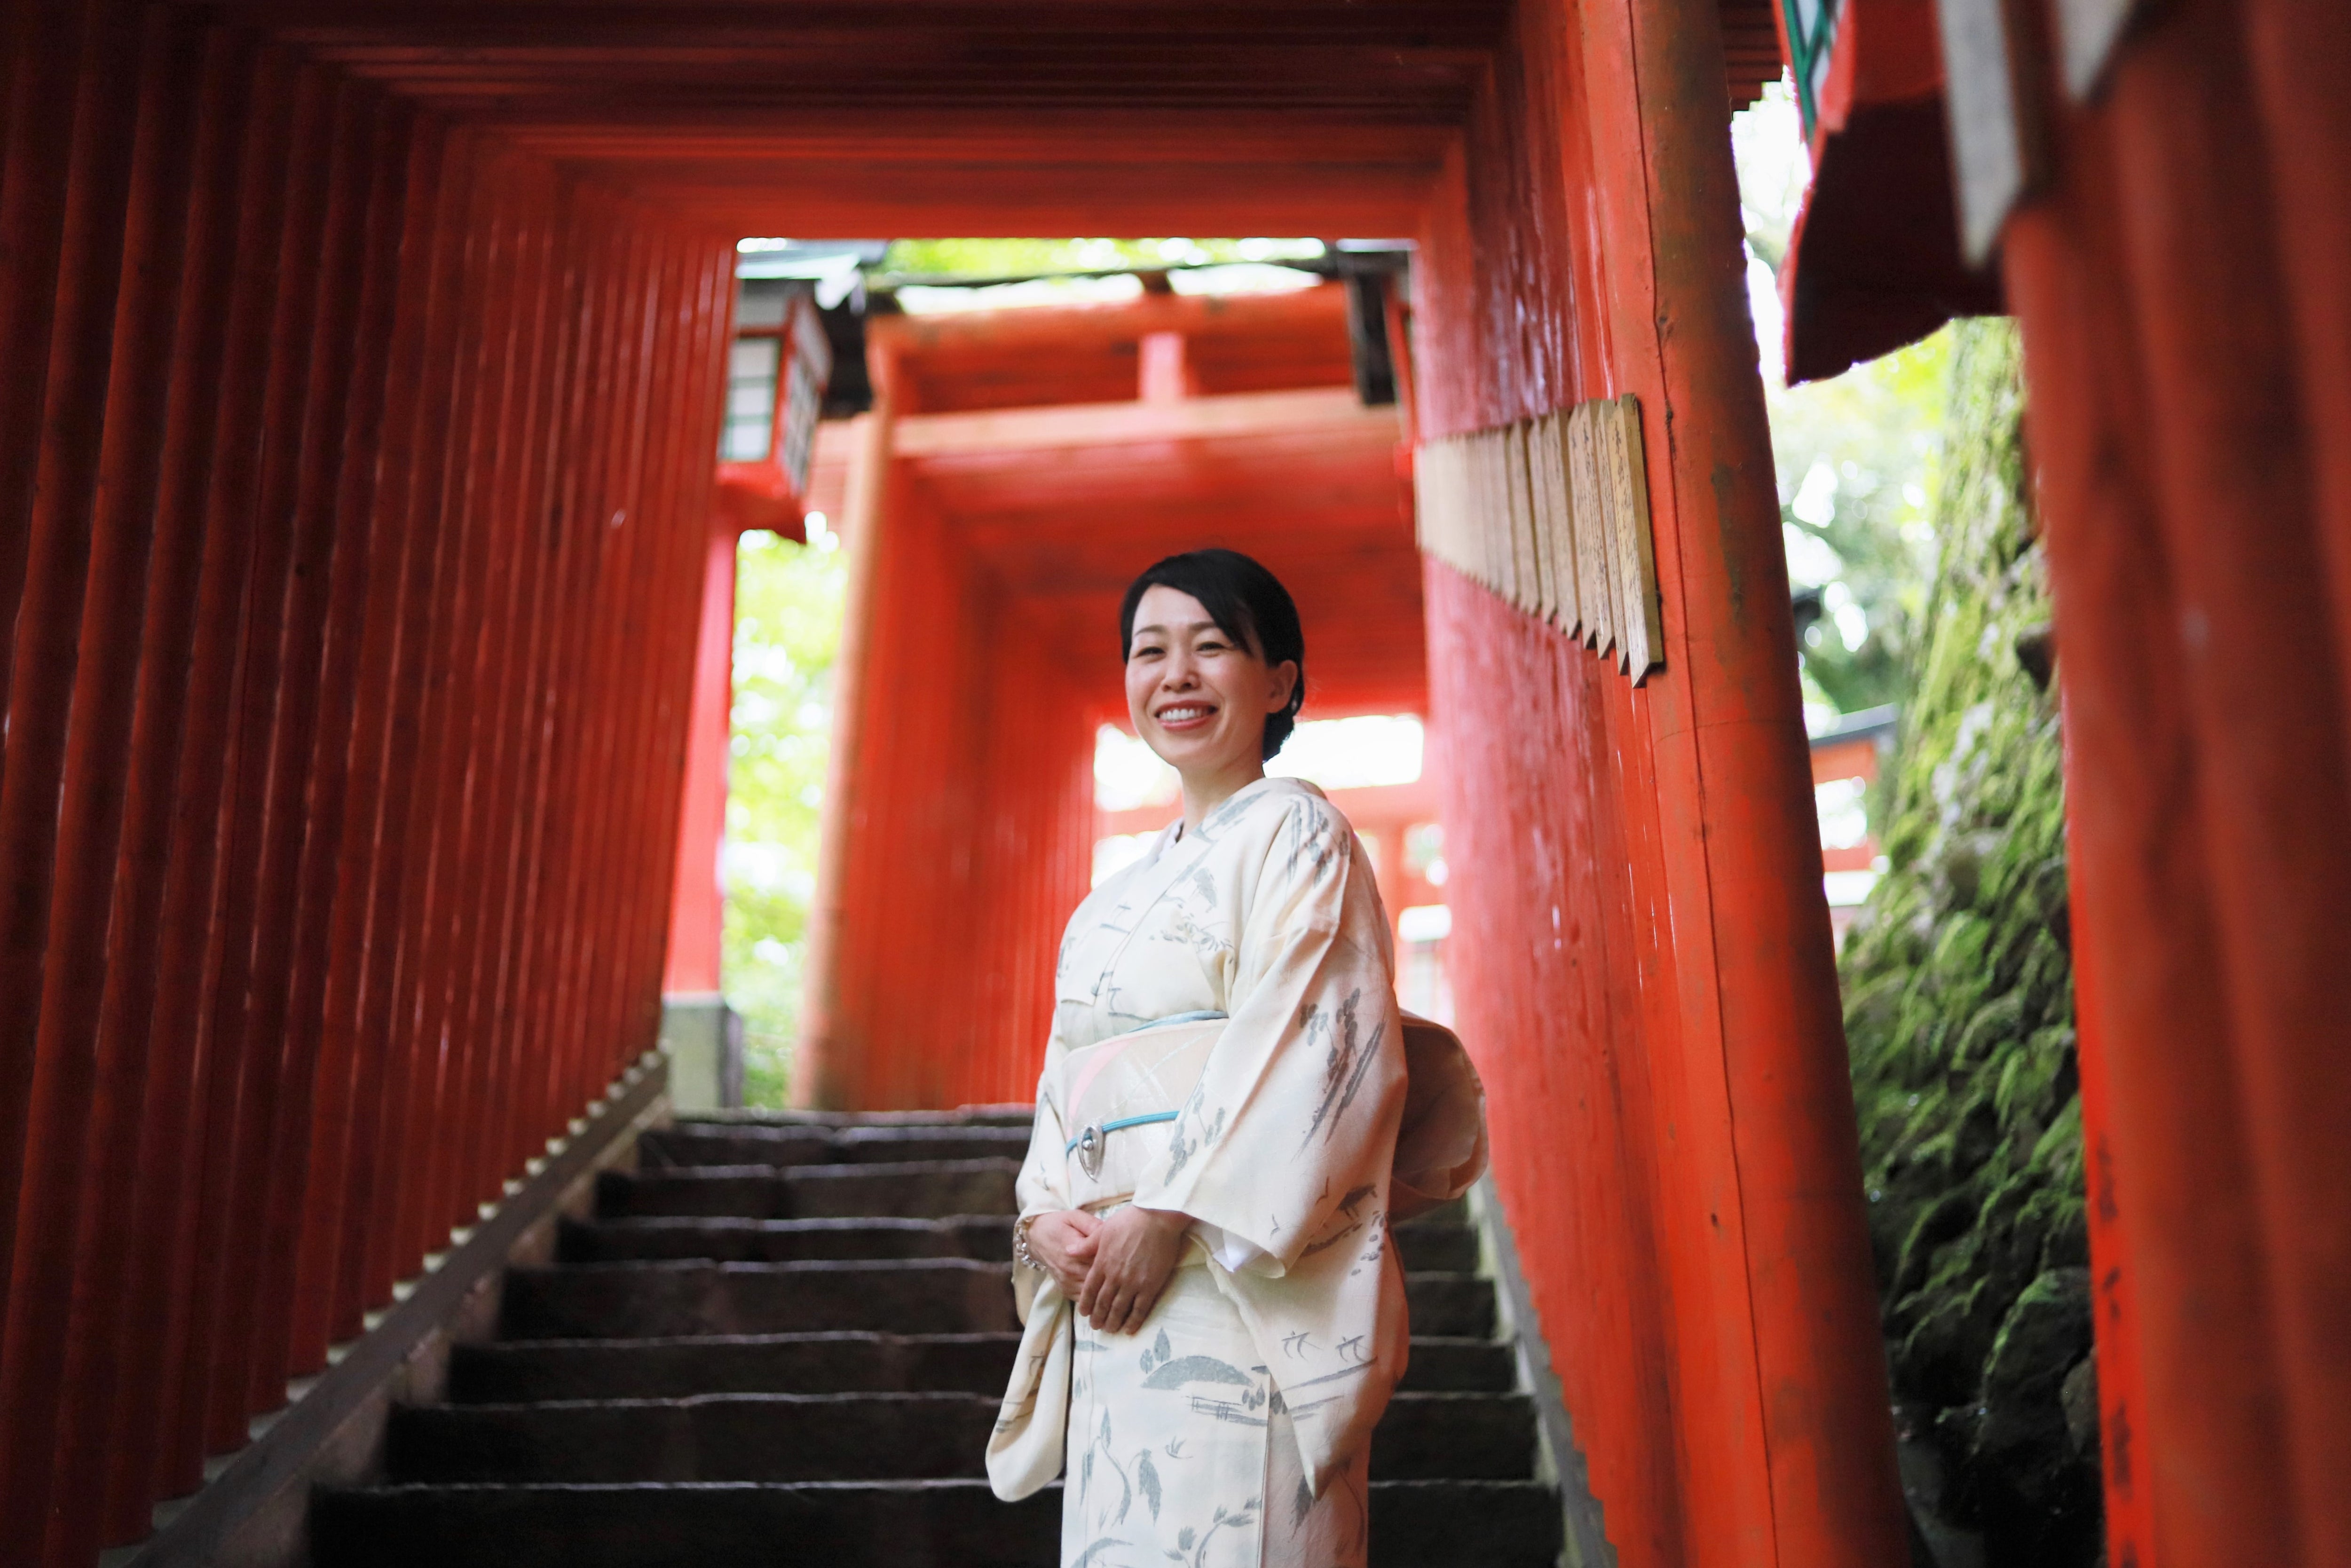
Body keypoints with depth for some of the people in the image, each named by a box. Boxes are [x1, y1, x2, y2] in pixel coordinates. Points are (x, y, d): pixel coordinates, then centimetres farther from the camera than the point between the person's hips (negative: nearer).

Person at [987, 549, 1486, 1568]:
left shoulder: (1296, 834, 1)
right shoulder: (1117, 898, 23)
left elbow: (1312, 1043, -12)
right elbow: (1067, 1084, 19)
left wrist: (1171, 1215, -18)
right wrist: (1047, 1219, 0)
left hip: (1245, 1282, -7)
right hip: (1110, 1290, 7)